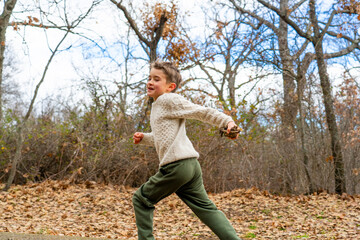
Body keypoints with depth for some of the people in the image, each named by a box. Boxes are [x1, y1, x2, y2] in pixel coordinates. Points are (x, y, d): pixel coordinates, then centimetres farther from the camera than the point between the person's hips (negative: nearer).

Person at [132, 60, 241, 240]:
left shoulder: (169, 99, -4)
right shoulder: (157, 106, 24)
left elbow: (202, 112, -7)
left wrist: (227, 121, -15)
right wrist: (144, 138, 23)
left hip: (176, 164, -9)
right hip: (190, 165, 9)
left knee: (141, 199, 5)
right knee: (205, 207, 7)